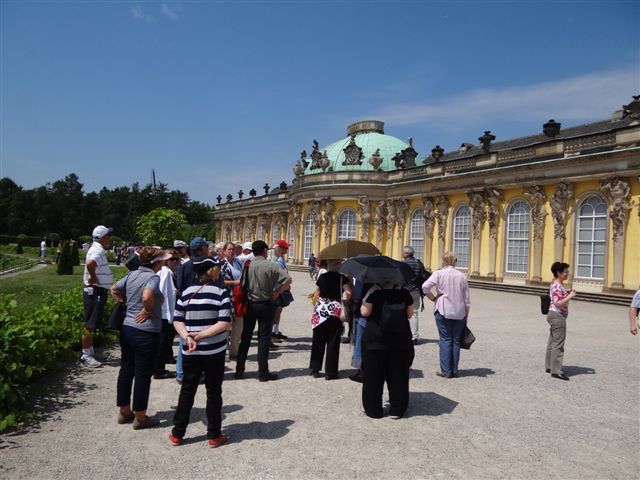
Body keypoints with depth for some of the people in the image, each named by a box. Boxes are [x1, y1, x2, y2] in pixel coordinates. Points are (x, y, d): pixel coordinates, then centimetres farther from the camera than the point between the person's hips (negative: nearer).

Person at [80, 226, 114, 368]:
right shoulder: (98, 251, -18)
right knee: (90, 325, -4)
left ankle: (90, 352, 27)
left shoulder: (98, 250, 14)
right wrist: (93, 277, -24)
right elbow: (90, 263, -39)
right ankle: (85, 356, 2)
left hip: (98, 292, 10)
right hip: (95, 292, -10)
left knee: (92, 324, 17)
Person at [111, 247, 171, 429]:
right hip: (146, 333, -8)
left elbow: (114, 290, 16)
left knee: (126, 370, 17)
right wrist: (148, 310, -16)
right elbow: (147, 296, -34)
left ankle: (124, 412, 31)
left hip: (127, 328, 8)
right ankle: (140, 417, 15)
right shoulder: (153, 277, -16)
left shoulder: (132, 274, 7)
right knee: (143, 375, 4)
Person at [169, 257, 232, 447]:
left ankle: (177, 433, 24)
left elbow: (177, 320, -1)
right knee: (213, 392, 10)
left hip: (190, 352, 3)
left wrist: (187, 337, -11)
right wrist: (200, 335, -15)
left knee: (187, 391, 16)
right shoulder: (221, 292, -11)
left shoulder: (186, 292, 1)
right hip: (214, 351, -3)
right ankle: (214, 435, 19)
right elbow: (224, 324, -17)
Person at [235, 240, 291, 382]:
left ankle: (239, 370, 19)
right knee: (264, 338, 4)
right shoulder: (271, 266, -11)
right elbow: (288, 279, -16)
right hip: (265, 305, -3)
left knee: (245, 337, 13)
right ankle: (263, 372, 9)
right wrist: (277, 292, -5)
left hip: (249, 304, 3)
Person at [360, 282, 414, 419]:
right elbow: (409, 314, 8)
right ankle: (397, 410, 19)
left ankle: (373, 409, 16)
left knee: (373, 376, 9)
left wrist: (363, 302, 8)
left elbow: (365, 312, -11)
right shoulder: (405, 293, 0)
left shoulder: (374, 291, -10)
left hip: (375, 340, -2)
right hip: (400, 341, 3)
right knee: (398, 376, 12)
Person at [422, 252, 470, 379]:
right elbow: (466, 299, 7)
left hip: (443, 311, -3)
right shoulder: (461, 276, 4)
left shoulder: (439, 274, -5)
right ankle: (454, 370, 14)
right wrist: (466, 315, 15)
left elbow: (425, 287, -17)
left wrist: (433, 298, -1)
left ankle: (446, 370, 2)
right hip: (459, 312, 3)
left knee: (445, 340, 3)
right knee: (456, 340, 10)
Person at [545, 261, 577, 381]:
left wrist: (568, 295, 8)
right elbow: (558, 304, -24)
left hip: (555, 315, 11)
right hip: (557, 316, -11)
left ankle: (549, 366, 25)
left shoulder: (558, 285, 13)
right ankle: (556, 371, -3)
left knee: (552, 342, 16)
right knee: (558, 344, -7)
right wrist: (570, 296, -17)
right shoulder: (556, 286, -18)